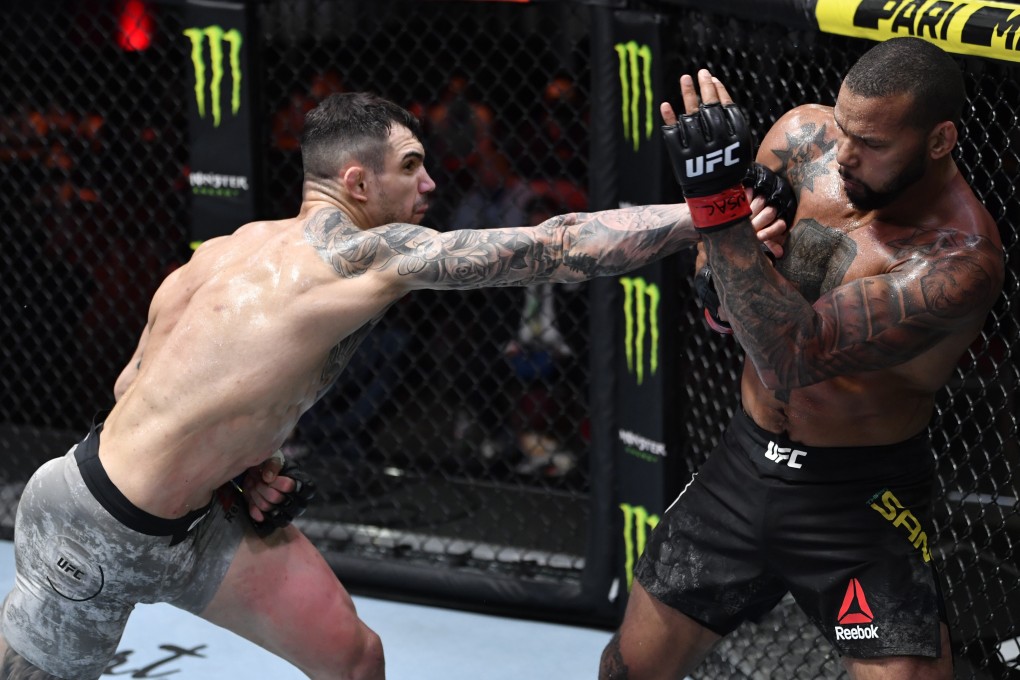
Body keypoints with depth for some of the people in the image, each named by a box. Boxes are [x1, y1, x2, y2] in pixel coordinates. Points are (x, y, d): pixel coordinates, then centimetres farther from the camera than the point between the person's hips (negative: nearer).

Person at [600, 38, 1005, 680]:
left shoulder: (961, 259, -28)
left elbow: (792, 361, -36)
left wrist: (718, 201, -41)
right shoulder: (804, 135, -9)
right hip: (746, 461, 6)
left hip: (860, 503, -6)